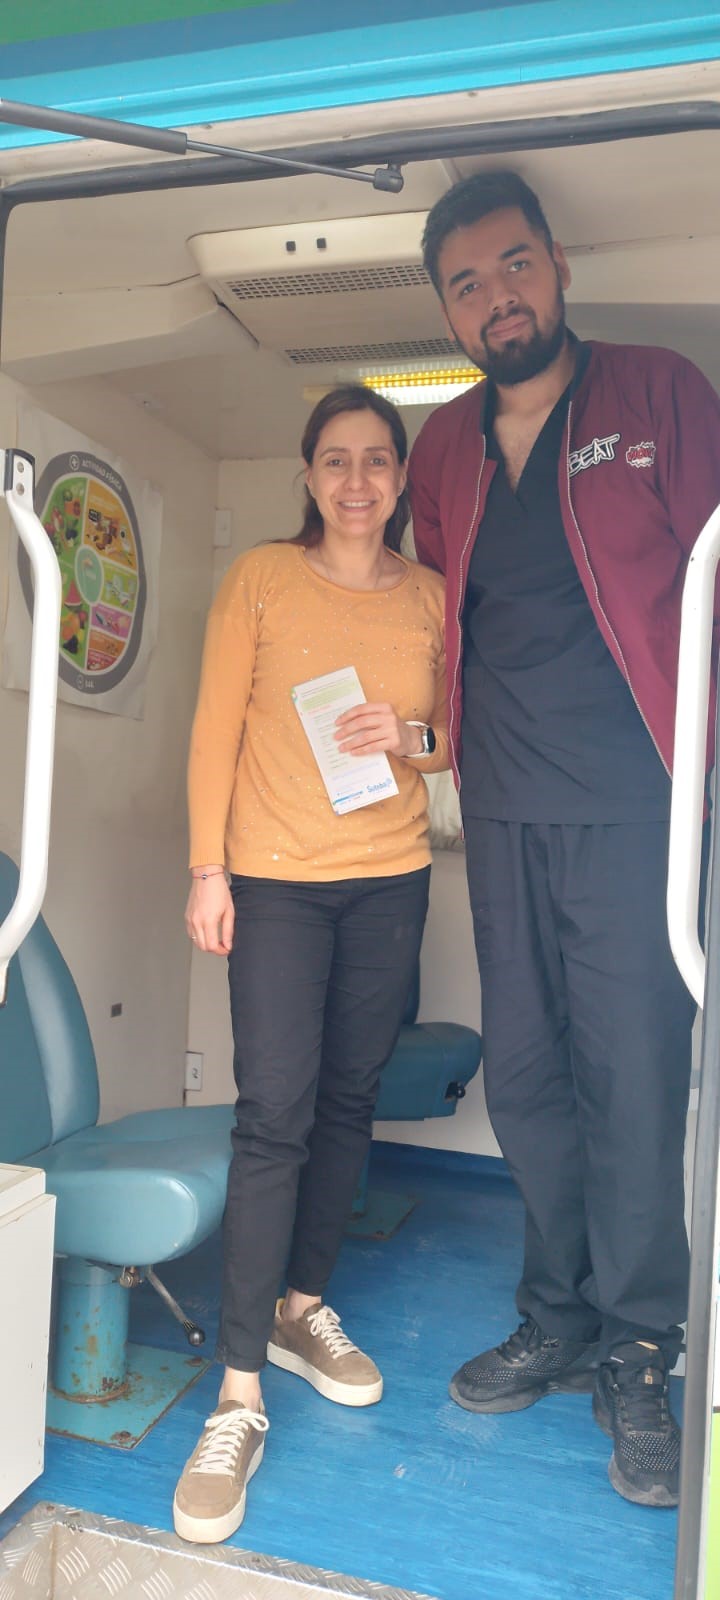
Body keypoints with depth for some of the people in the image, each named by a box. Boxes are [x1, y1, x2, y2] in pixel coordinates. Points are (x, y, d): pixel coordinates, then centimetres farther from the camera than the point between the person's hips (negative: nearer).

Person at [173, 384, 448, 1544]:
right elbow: (216, 728, -3)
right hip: (275, 879, -3)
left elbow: (460, 732, 13)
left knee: (350, 1099, 12)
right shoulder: (261, 578, 0)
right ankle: (239, 1397, 4)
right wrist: (207, 868, -8)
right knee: (273, 1115, -6)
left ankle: (303, 1307, 32)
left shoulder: (432, 597, 7)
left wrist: (413, 736, -10)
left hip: (391, 882, 4)